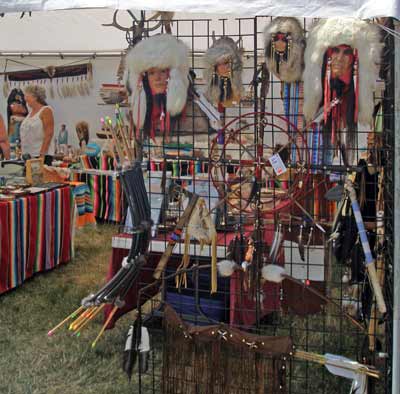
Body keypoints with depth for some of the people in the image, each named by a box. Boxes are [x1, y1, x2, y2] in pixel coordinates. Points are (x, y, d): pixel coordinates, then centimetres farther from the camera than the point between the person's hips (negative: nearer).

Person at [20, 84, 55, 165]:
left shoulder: (46, 111, -6)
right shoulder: (31, 112, 16)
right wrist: (23, 152, 15)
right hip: (28, 155, 7)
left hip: (42, 155, -7)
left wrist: (42, 154, -19)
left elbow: (49, 134, -14)